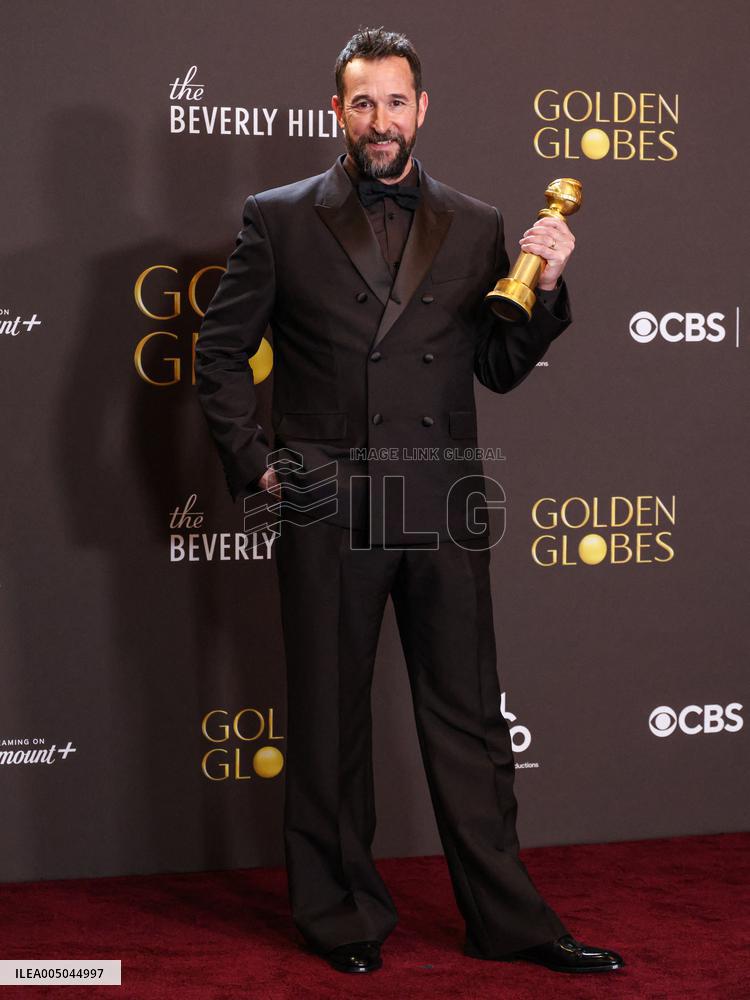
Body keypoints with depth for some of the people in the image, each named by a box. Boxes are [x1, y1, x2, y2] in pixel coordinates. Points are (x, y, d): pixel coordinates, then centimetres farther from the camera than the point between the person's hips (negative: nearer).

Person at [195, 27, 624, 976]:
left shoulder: (475, 227, 10)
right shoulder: (279, 219, 4)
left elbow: (501, 369, 11)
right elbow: (219, 352, 7)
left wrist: (544, 286, -4)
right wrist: (254, 463, -2)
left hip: (444, 509, 2)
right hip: (326, 509, -1)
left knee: (468, 719, 7)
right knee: (329, 721, 8)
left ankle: (507, 919, 17)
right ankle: (341, 915, 22)